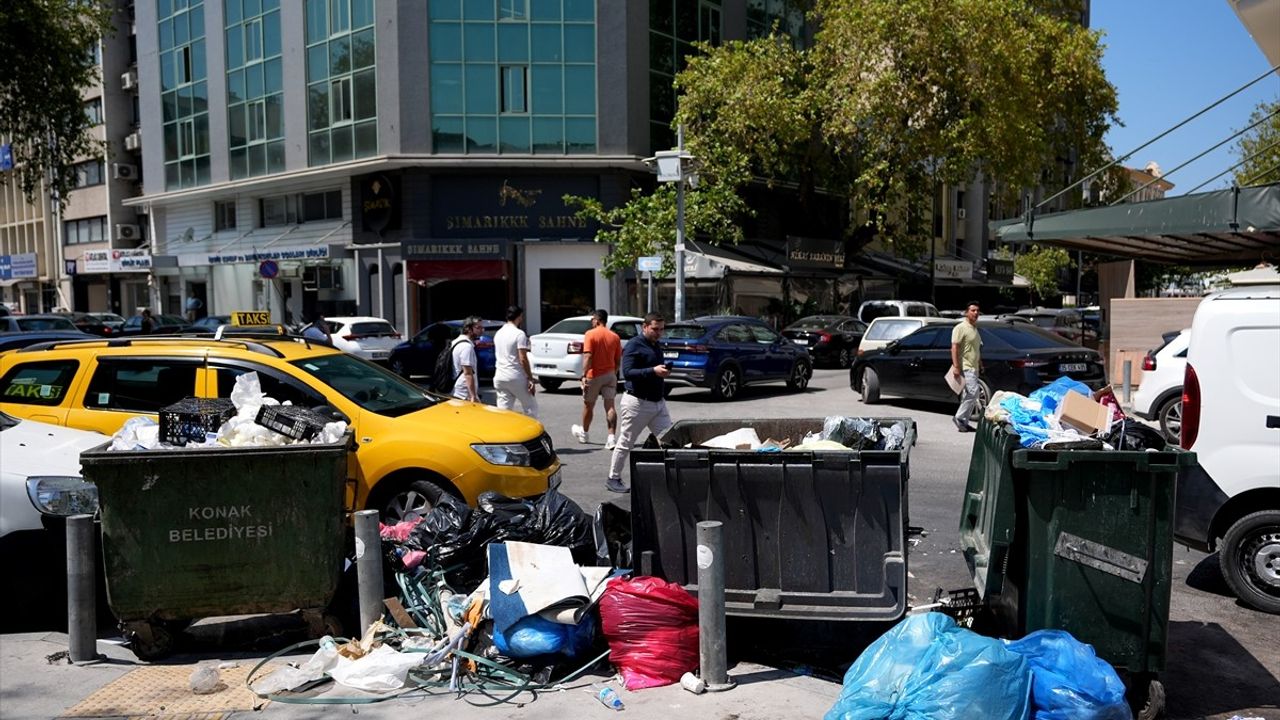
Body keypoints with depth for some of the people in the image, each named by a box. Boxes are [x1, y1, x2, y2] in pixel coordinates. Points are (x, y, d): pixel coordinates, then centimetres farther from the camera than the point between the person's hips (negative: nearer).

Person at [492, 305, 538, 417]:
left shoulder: (498, 333, 11)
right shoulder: (519, 334, -11)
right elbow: (523, 359, -15)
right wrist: (530, 379, -11)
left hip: (500, 377, 7)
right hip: (516, 377, -7)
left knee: (504, 410, 5)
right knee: (530, 407, 7)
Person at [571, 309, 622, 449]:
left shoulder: (591, 334, -9)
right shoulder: (615, 336, 5)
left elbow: (588, 357, -19)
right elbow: (618, 361, 9)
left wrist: (584, 375, -20)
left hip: (594, 375, -3)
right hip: (610, 375, 4)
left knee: (588, 405, 14)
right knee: (610, 407, -2)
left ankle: (584, 433, 32)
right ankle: (611, 438, -12)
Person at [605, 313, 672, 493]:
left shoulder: (656, 346, 14)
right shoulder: (634, 345, -12)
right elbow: (627, 372, -23)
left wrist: (664, 372, 5)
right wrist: (653, 371, -30)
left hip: (658, 402, 8)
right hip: (637, 402, -8)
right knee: (625, 443, 3)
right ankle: (612, 479, 15)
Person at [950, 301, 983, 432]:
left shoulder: (975, 328, 19)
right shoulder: (961, 328, -10)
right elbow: (954, 348, -17)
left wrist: (980, 364, 25)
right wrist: (956, 366, -24)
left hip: (974, 367, 10)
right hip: (965, 367, -9)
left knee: (968, 396, 9)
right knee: (973, 392, -17)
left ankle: (963, 422, 13)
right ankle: (960, 417, -9)